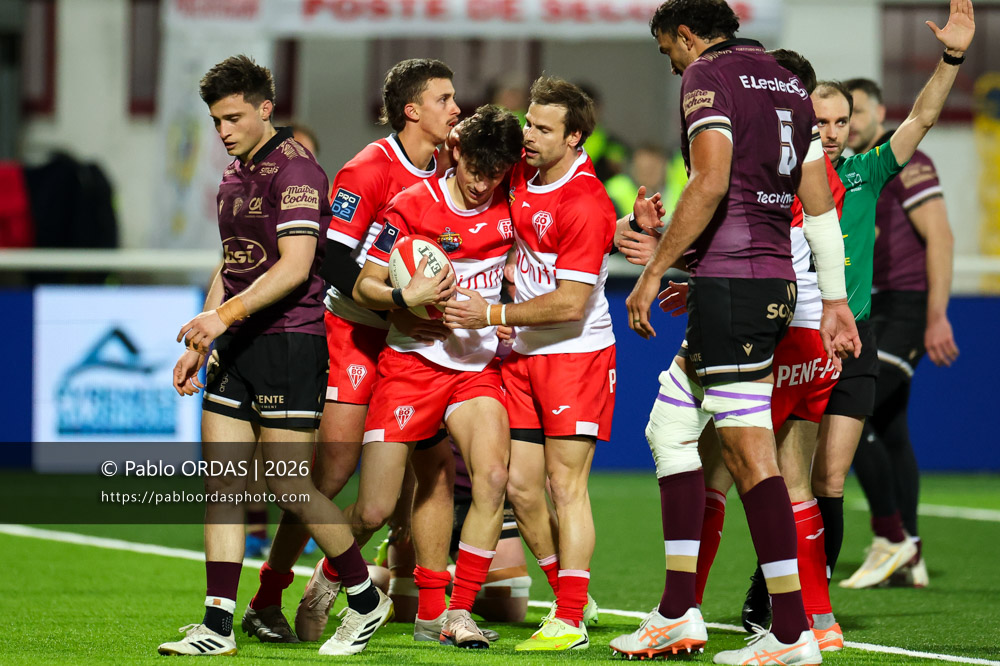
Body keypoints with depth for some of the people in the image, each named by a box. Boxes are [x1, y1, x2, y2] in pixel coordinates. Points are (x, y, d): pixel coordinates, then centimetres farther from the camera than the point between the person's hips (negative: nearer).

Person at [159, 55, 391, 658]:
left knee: (289, 485, -7)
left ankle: (367, 599, 11)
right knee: (222, 481, 1)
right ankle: (218, 625, 1)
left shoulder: (294, 168, -11)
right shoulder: (234, 174, 17)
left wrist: (225, 314, -25)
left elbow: (295, 266, -20)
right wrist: (200, 342, 22)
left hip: (290, 341, -9)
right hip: (236, 346, 9)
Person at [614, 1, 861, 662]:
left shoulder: (708, 74, -5)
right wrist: (836, 300, 19)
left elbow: (711, 182, -18)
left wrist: (654, 271, -14)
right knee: (671, 426, 16)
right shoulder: (789, 84, 20)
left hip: (728, 277, -9)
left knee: (750, 450, -8)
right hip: (777, 280, 9)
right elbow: (820, 202, 18)